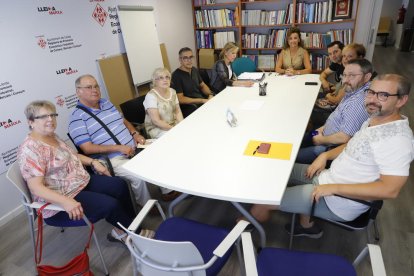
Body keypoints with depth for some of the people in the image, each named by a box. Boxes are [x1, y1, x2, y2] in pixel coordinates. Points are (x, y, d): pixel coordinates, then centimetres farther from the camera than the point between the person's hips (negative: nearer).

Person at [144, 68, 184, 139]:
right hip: (156, 128, -6)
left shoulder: (172, 91, 3)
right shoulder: (151, 96, -17)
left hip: (174, 123, 7)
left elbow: (178, 111, 6)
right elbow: (156, 121, -21)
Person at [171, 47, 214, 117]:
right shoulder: (176, 75, -12)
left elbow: (202, 85, 20)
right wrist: (202, 100, -18)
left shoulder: (195, 70, 9)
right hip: (188, 107, -8)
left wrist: (210, 95, -2)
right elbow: (180, 99, -15)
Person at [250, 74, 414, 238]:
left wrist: (334, 188, -29)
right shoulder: (375, 119, 4)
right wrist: (325, 155, 1)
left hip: (339, 204, -10)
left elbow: (390, 189, -30)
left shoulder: (397, 137, -25)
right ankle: (307, 226, 30)